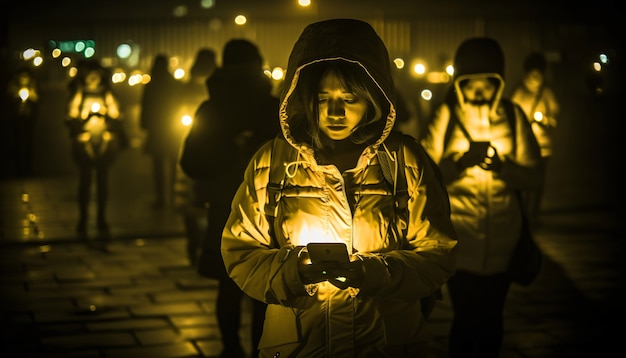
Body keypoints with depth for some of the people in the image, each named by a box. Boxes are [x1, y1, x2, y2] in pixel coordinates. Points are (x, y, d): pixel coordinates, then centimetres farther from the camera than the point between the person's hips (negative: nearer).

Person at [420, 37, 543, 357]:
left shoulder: (513, 116, 1)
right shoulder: (445, 117, -4)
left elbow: (533, 177, -2)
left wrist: (502, 166, -20)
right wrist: (461, 163, -25)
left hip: (502, 241, 2)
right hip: (459, 239, -2)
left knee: (491, 319, 13)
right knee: (466, 318, 0)